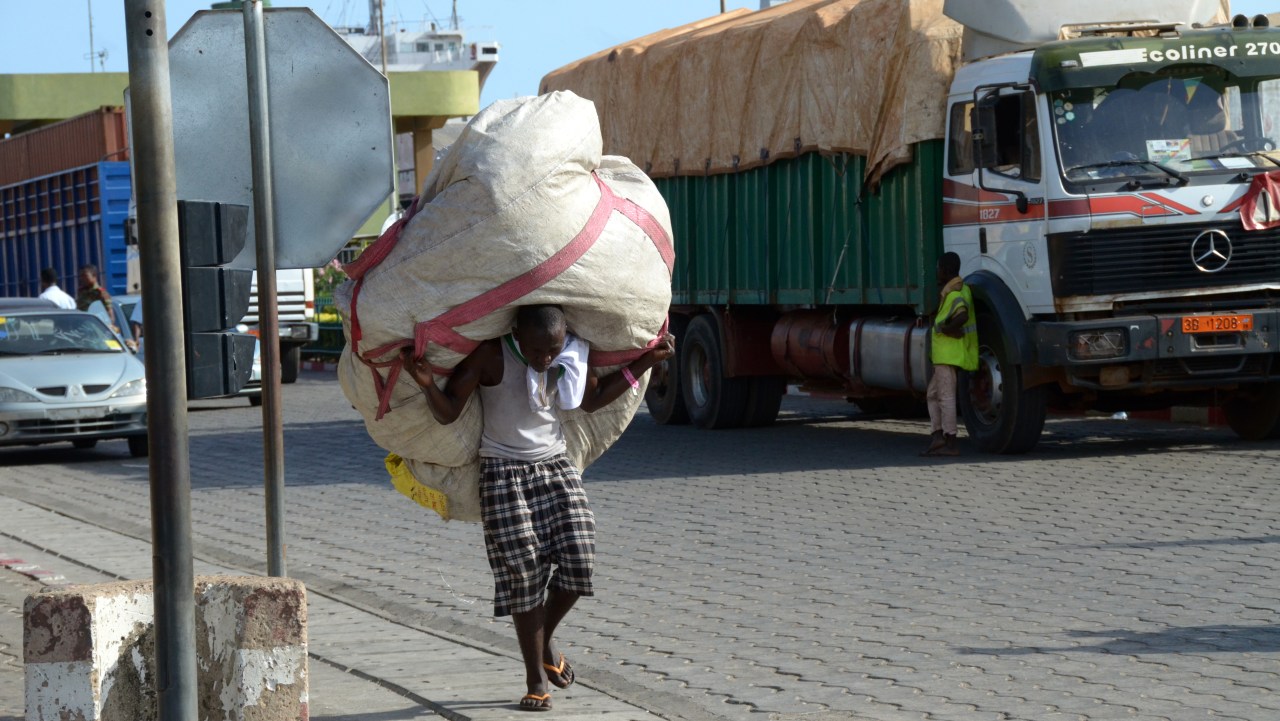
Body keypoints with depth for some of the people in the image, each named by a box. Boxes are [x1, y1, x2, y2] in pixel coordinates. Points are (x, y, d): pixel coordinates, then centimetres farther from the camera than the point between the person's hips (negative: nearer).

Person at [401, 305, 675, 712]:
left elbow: (591, 400, 15)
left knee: (578, 558, -8)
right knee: (523, 569, -9)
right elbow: (448, 413, -16)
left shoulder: (569, 355, -4)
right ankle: (536, 678, 1)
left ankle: (546, 641, 20)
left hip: (554, 465, 4)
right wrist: (427, 385, -38)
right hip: (504, 473, -4)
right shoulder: (490, 355, -19)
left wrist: (644, 363, 8)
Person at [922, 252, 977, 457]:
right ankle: (937, 435, 13)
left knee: (946, 396, -7)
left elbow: (962, 316, -34)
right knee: (933, 394, 16)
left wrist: (945, 329, -21)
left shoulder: (954, 293, -17)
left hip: (949, 353, -11)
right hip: (943, 353, 11)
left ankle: (950, 443, -4)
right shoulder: (961, 289, 15)